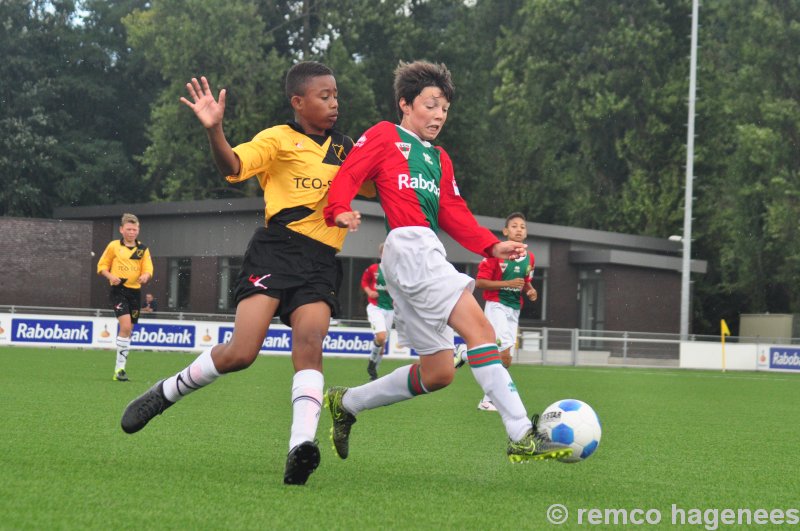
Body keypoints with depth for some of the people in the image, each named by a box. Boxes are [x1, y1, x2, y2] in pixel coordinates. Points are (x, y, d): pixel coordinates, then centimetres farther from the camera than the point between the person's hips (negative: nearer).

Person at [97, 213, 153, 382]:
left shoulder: (143, 249, 8)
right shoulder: (113, 246, 1)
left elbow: (148, 270, 2)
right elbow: (102, 266, 7)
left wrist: (145, 277, -21)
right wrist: (111, 276, -13)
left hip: (135, 292, 4)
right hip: (118, 290, -4)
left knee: (128, 330, 9)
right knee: (126, 326, -20)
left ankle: (120, 368, 20)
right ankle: (120, 367, -15)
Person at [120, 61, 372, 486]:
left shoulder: (347, 149, 20)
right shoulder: (279, 140, 2)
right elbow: (232, 166, -13)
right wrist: (214, 130, -31)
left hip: (321, 263, 4)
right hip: (276, 248, -4)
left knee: (309, 344, -19)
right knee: (241, 353, -11)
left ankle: (301, 445, -29)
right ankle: (164, 393, 13)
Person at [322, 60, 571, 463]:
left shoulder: (440, 159, 28)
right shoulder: (384, 136, 8)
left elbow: (454, 216, 20)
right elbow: (347, 176, -3)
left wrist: (492, 246, 5)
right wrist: (340, 212, -23)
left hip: (427, 254, 9)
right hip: (408, 245, -9)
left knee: (437, 373, 9)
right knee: (478, 326, -22)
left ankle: (346, 403, 24)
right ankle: (521, 437, -28)